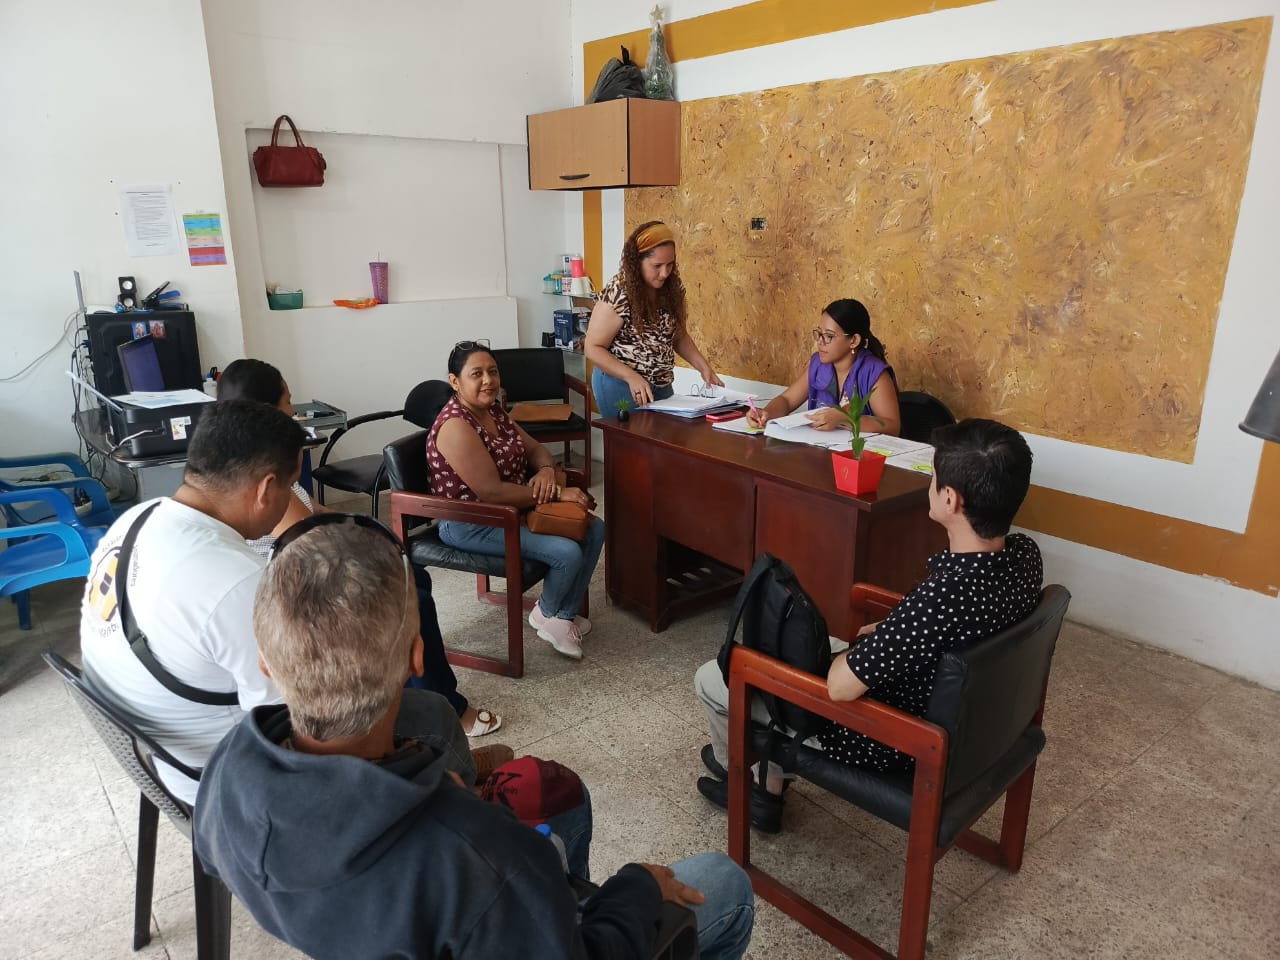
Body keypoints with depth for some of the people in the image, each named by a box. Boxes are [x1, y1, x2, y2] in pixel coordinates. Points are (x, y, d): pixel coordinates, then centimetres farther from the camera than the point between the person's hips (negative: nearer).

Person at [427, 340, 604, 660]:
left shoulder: (493, 410, 5)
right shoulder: (456, 427, -24)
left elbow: (535, 448, 12)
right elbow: (491, 492, -28)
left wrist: (546, 471, -13)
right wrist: (558, 493, -23)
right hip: (470, 524, -10)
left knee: (593, 528, 2)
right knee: (567, 552, -22)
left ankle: (565, 613, 13)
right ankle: (547, 614, 8)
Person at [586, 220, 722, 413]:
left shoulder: (672, 289, 0)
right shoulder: (617, 295, -18)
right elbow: (593, 348, -15)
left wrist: (704, 367, -2)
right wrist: (632, 377, -27)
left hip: (662, 386, 6)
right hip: (622, 386, -6)